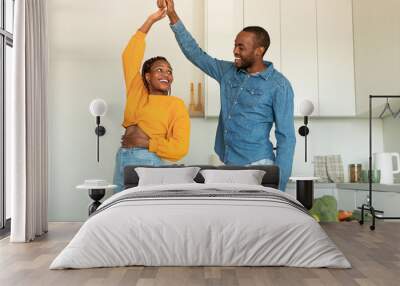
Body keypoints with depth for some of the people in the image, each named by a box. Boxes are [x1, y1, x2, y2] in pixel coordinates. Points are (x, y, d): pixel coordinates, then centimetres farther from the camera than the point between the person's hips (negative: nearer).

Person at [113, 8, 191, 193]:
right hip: (123, 159, 4)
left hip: (149, 162, -4)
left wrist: (146, 142, -11)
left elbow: (180, 147, -5)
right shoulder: (136, 92, 13)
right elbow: (130, 56, 12)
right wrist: (150, 21, 15)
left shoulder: (176, 105, 2)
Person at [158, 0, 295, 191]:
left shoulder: (278, 85, -9)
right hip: (227, 164, 6)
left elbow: (286, 137, -10)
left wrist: (279, 184, -15)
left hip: (257, 166, -5)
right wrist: (172, 16, 4)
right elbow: (195, 53, 10)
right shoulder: (227, 72, 6)